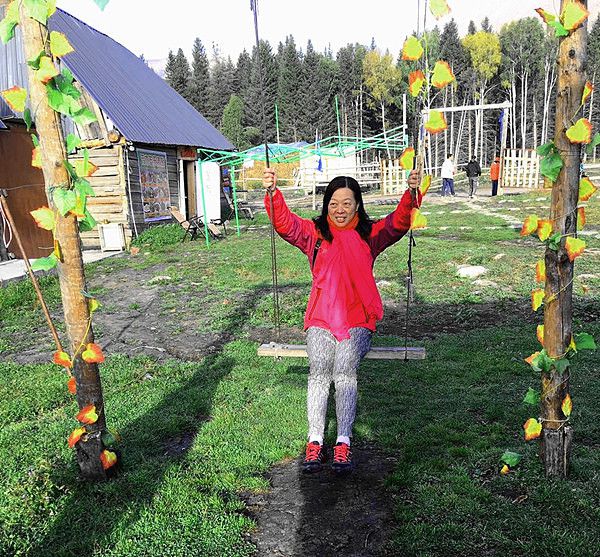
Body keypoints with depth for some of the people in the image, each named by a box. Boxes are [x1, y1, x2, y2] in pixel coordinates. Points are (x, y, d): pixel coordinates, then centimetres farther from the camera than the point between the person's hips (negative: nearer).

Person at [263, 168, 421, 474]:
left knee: (344, 370, -19)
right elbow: (284, 223, -6)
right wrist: (272, 193, -24)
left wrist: (411, 194, -28)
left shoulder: (370, 234, 6)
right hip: (320, 319, 1)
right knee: (319, 371, -16)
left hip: (358, 320, -1)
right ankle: (315, 441, -12)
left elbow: (398, 222, -9)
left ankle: (343, 443, -16)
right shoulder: (314, 232, 8)